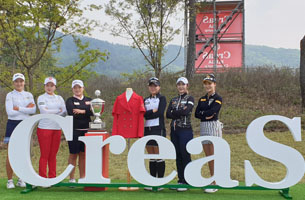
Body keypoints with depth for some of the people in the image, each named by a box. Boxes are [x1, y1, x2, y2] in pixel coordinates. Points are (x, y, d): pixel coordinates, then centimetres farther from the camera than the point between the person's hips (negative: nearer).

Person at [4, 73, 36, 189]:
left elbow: (33, 110, -5)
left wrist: (18, 108, -11)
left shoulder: (29, 95, 10)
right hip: (13, 124, -3)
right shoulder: (10, 95, 0)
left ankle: (21, 179, 15)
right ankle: (10, 180, 5)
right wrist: (26, 109, -9)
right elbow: (10, 112, -12)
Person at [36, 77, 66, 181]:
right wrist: (58, 111, -4)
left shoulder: (59, 98, 15)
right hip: (44, 128, -4)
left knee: (53, 155, 7)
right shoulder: (41, 98, 2)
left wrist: (51, 112, -11)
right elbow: (44, 111, -13)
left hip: (57, 129, 4)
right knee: (44, 155, -4)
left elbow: (65, 112, 3)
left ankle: (52, 178, 13)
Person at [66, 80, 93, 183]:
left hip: (86, 130, 3)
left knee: (83, 154, 7)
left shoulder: (89, 100, 14)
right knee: (73, 154, -1)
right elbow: (72, 113, -13)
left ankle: (82, 177, 16)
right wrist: (87, 112, -8)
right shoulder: (70, 101, 5)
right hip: (74, 130, -3)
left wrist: (82, 111, -14)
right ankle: (71, 178, 6)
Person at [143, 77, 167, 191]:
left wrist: (148, 113, -7)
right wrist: (153, 111, -11)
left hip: (158, 129, -5)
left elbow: (160, 113, -13)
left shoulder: (162, 98, 1)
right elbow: (143, 114, 0)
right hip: (147, 129, 5)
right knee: (151, 157, 9)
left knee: (159, 156, -4)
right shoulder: (145, 100, 16)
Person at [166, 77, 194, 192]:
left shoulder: (190, 99, 0)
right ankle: (180, 180, 17)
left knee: (185, 156, -5)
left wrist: (174, 113, -6)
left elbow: (186, 111, -18)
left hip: (185, 130, -5)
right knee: (178, 156, 9)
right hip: (174, 130, 6)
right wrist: (180, 113, -12)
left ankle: (186, 182, 1)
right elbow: (168, 114, 0)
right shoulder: (173, 100, 15)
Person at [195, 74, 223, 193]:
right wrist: (206, 115, -13)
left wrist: (202, 113, -5)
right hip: (203, 127, 7)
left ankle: (215, 183, 0)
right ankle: (212, 180, 18)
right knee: (208, 157, 10)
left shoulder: (217, 98, -4)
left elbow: (212, 111, -19)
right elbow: (196, 114, 3)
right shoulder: (202, 99, 14)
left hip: (214, 126, -6)